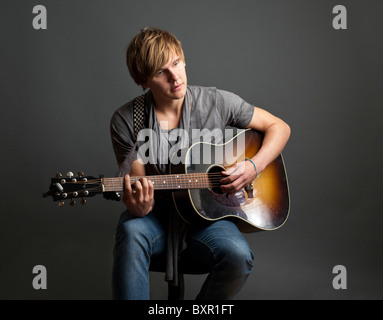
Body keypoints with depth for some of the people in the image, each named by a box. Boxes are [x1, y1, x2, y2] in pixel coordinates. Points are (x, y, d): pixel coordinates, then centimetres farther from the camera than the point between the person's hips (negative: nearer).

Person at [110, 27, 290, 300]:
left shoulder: (216, 103, -4)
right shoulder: (126, 121, -4)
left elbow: (279, 127, 5)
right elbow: (136, 186, -3)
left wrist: (253, 168, -12)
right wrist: (138, 207, -28)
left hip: (206, 217, 1)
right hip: (156, 216, 0)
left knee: (238, 256, -30)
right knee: (131, 231, -36)